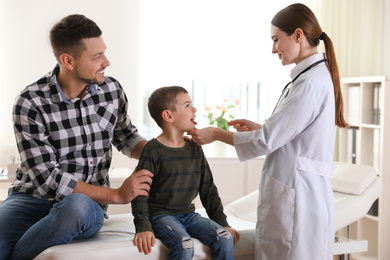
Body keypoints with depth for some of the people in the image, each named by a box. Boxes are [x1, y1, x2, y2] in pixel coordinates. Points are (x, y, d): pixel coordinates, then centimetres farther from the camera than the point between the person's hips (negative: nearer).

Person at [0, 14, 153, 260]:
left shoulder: (112, 90, 2)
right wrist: (116, 195, -15)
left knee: (77, 207, -36)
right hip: (33, 199, -3)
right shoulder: (30, 103, -12)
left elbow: (125, 136, 21)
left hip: (88, 204, 3)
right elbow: (47, 178, -14)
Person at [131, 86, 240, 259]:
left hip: (188, 214, 6)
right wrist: (143, 228, -21)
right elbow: (140, 194, -9)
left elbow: (208, 190, 15)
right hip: (161, 215, -5)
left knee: (226, 238, -16)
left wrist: (222, 223, 10)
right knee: (184, 245, -32)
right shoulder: (152, 151, -7)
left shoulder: (195, 149, 10)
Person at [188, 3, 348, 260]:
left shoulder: (311, 82, -18)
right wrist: (258, 127, 16)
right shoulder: (319, 76, 14)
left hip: (296, 197, -9)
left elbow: (267, 140, -17)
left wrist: (216, 134, -5)